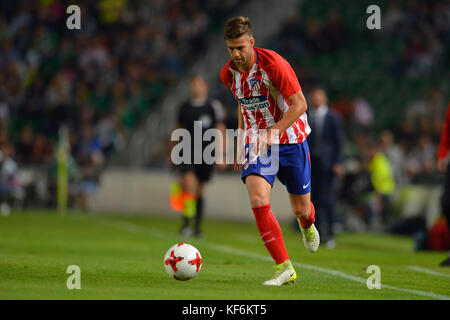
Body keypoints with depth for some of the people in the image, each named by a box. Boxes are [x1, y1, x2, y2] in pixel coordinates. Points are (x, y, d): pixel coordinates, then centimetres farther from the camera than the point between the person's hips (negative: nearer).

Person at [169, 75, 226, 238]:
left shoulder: (213, 106, -1)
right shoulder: (184, 107, 8)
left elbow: (220, 131, -2)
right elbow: (177, 130, 20)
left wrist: (220, 155, -8)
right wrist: (172, 151, 23)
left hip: (205, 154, -1)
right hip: (187, 151, 1)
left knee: (200, 189, 7)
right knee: (189, 182, -21)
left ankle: (197, 227, 19)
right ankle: (186, 223, -16)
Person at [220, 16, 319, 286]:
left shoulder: (273, 64, -19)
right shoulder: (229, 74, -1)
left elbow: (299, 104, -19)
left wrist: (271, 133, -28)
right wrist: (242, 140, 16)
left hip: (290, 140, -3)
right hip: (257, 143, 3)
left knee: (301, 209, 7)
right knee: (258, 201, -20)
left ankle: (308, 225, 49)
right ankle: (285, 268, -17)